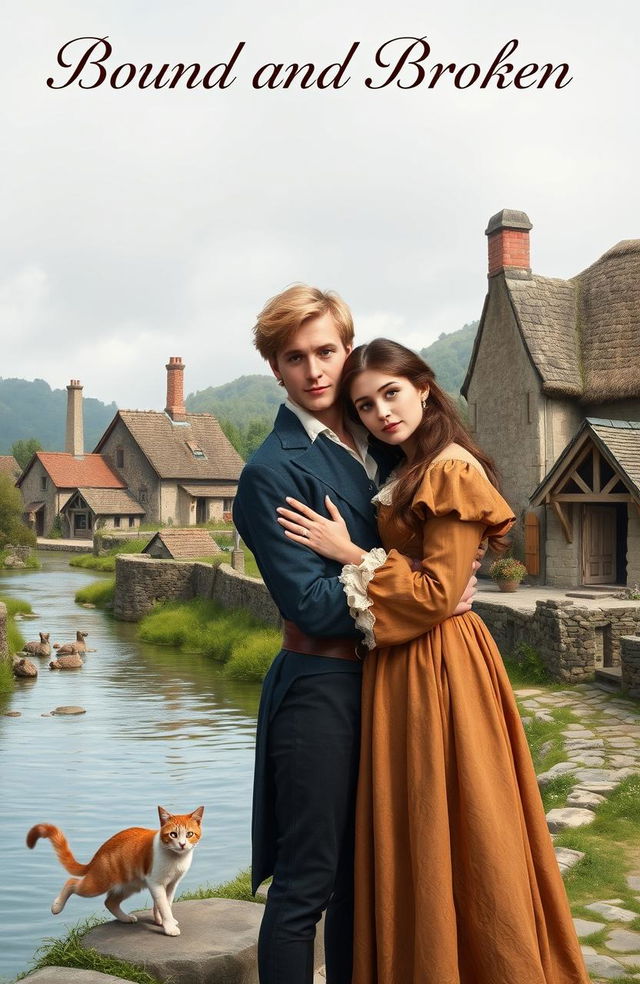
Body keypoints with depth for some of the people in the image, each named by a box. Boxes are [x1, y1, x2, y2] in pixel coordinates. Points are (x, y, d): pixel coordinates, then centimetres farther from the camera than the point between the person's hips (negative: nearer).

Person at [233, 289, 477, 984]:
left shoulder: (379, 442, 10)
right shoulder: (273, 471, -13)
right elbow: (311, 605, -17)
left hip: (384, 679, 7)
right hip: (319, 686, -7)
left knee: (364, 871, 19)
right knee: (307, 882, 2)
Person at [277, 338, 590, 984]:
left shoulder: (453, 470, -15)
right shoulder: (407, 475, 13)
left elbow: (437, 595, -18)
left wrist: (349, 554, -17)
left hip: (438, 668, -9)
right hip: (401, 667, 9)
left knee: (446, 838, 2)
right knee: (411, 837, 17)